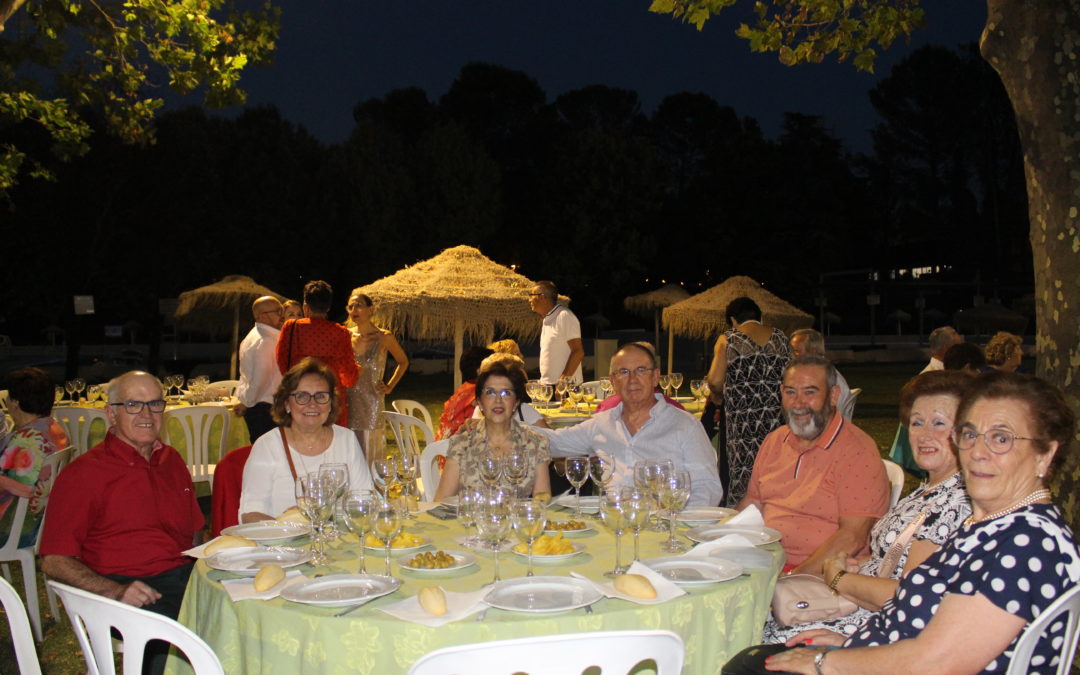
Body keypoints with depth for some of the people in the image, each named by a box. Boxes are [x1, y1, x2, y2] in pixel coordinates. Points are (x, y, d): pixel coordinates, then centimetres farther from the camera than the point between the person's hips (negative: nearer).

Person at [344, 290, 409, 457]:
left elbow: (403, 362, 12)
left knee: (370, 453, -2)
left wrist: (389, 386, 6)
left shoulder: (384, 337, -3)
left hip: (371, 401, -2)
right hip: (348, 401, 3)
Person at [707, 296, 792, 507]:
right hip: (776, 417, 3)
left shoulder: (727, 340, 1)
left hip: (742, 419, -3)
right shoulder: (780, 338, 11)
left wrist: (717, 395, 12)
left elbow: (715, 381, -8)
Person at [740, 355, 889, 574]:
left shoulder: (858, 451, -10)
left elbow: (852, 538, -17)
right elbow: (751, 505, 19)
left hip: (819, 574, -6)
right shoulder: (774, 441, 13)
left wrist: (792, 578, -23)